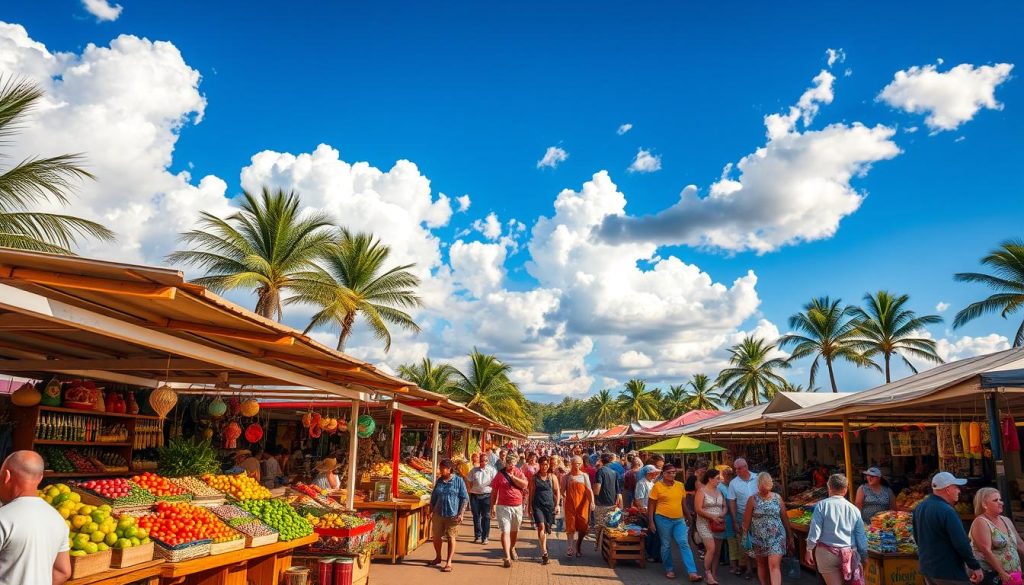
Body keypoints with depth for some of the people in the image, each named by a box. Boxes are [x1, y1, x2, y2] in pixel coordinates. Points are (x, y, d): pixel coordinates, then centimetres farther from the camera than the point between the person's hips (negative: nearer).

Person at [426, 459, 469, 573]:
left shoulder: (458, 481, -8)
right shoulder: (439, 481, 6)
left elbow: (465, 498, -6)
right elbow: (433, 497, 16)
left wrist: (461, 514, -12)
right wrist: (430, 511, 11)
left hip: (452, 515, -5)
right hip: (438, 513, 5)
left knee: (451, 538, 2)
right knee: (436, 536, 12)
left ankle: (448, 563, 9)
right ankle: (438, 557, 34)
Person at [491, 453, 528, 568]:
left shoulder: (518, 472, 3)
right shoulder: (500, 474, -3)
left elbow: (525, 485, -12)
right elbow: (494, 491, 2)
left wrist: (513, 477, -20)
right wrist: (492, 506, -1)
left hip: (517, 506, 3)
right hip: (503, 506, -3)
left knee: (515, 530, 20)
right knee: (505, 531, -11)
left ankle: (512, 549, 43)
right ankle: (507, 557, -12)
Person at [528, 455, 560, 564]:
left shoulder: (552, 477, 4)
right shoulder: (534, 477, 4)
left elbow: (556, 492, 7)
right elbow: (531, 493, 8)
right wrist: (529, 506, 9)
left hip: (549, 505, 1)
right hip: (537, 505, -1)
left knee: (546, 528, 7)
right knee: (541, 526, -15)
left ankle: (543, 547, 30)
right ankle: (544, 552, -17)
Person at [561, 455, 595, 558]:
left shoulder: (584, 476, 3)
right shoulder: (567, 476, 4)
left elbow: (589, 490, -5)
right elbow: (563, 490, 2)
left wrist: (592, 502, -17)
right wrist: (564, 496, -20)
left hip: (582, 504, 1)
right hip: (570, 504, -1)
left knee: (582, 527, 6)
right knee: (570, 526, -2)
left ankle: (579, 546, 28)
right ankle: (569, 548, 5)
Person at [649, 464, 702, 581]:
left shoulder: (680, 486, 4)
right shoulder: (657, 486, -8)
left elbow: (683, 502, 16)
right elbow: (651, 505, -4)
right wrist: (651, 522, -6)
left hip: (679, 520, 3)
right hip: (663, 520, -3)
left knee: (684, 544, -6)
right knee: (666, 545, 8)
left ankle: (693, 573, -7)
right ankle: (669, 569, 25)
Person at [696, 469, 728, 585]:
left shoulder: (719, 491, 12)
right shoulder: (701, 491, -7)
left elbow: (724, 507, 15)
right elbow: (698, 509, -14)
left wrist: (722, 515, -7)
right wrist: (713, 517, -18)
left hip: (718, 524, 6)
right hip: (705, 524, -6)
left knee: (717, 551, 6)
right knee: (711, 549, -17)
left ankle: (714, 576, 14)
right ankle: (707, 573, -2)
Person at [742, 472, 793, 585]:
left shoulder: (777, 498, 1)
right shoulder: (752, 499, -5)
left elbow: (784, 518, 7)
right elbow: (746, 520, -3)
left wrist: (790, 536, 10)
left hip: (777, 537, 0)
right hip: (759, 538, 0)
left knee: (774, 565, -10)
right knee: (762, 565, 13)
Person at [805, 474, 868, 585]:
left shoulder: (822, 505, -7)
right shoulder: (854, 509, 3)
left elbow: (814, 530, -10)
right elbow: (861, 536, 7)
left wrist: (809, 550, -1)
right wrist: (864, 555, 19)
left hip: (827, 552, -3)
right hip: (849, 553, 3)